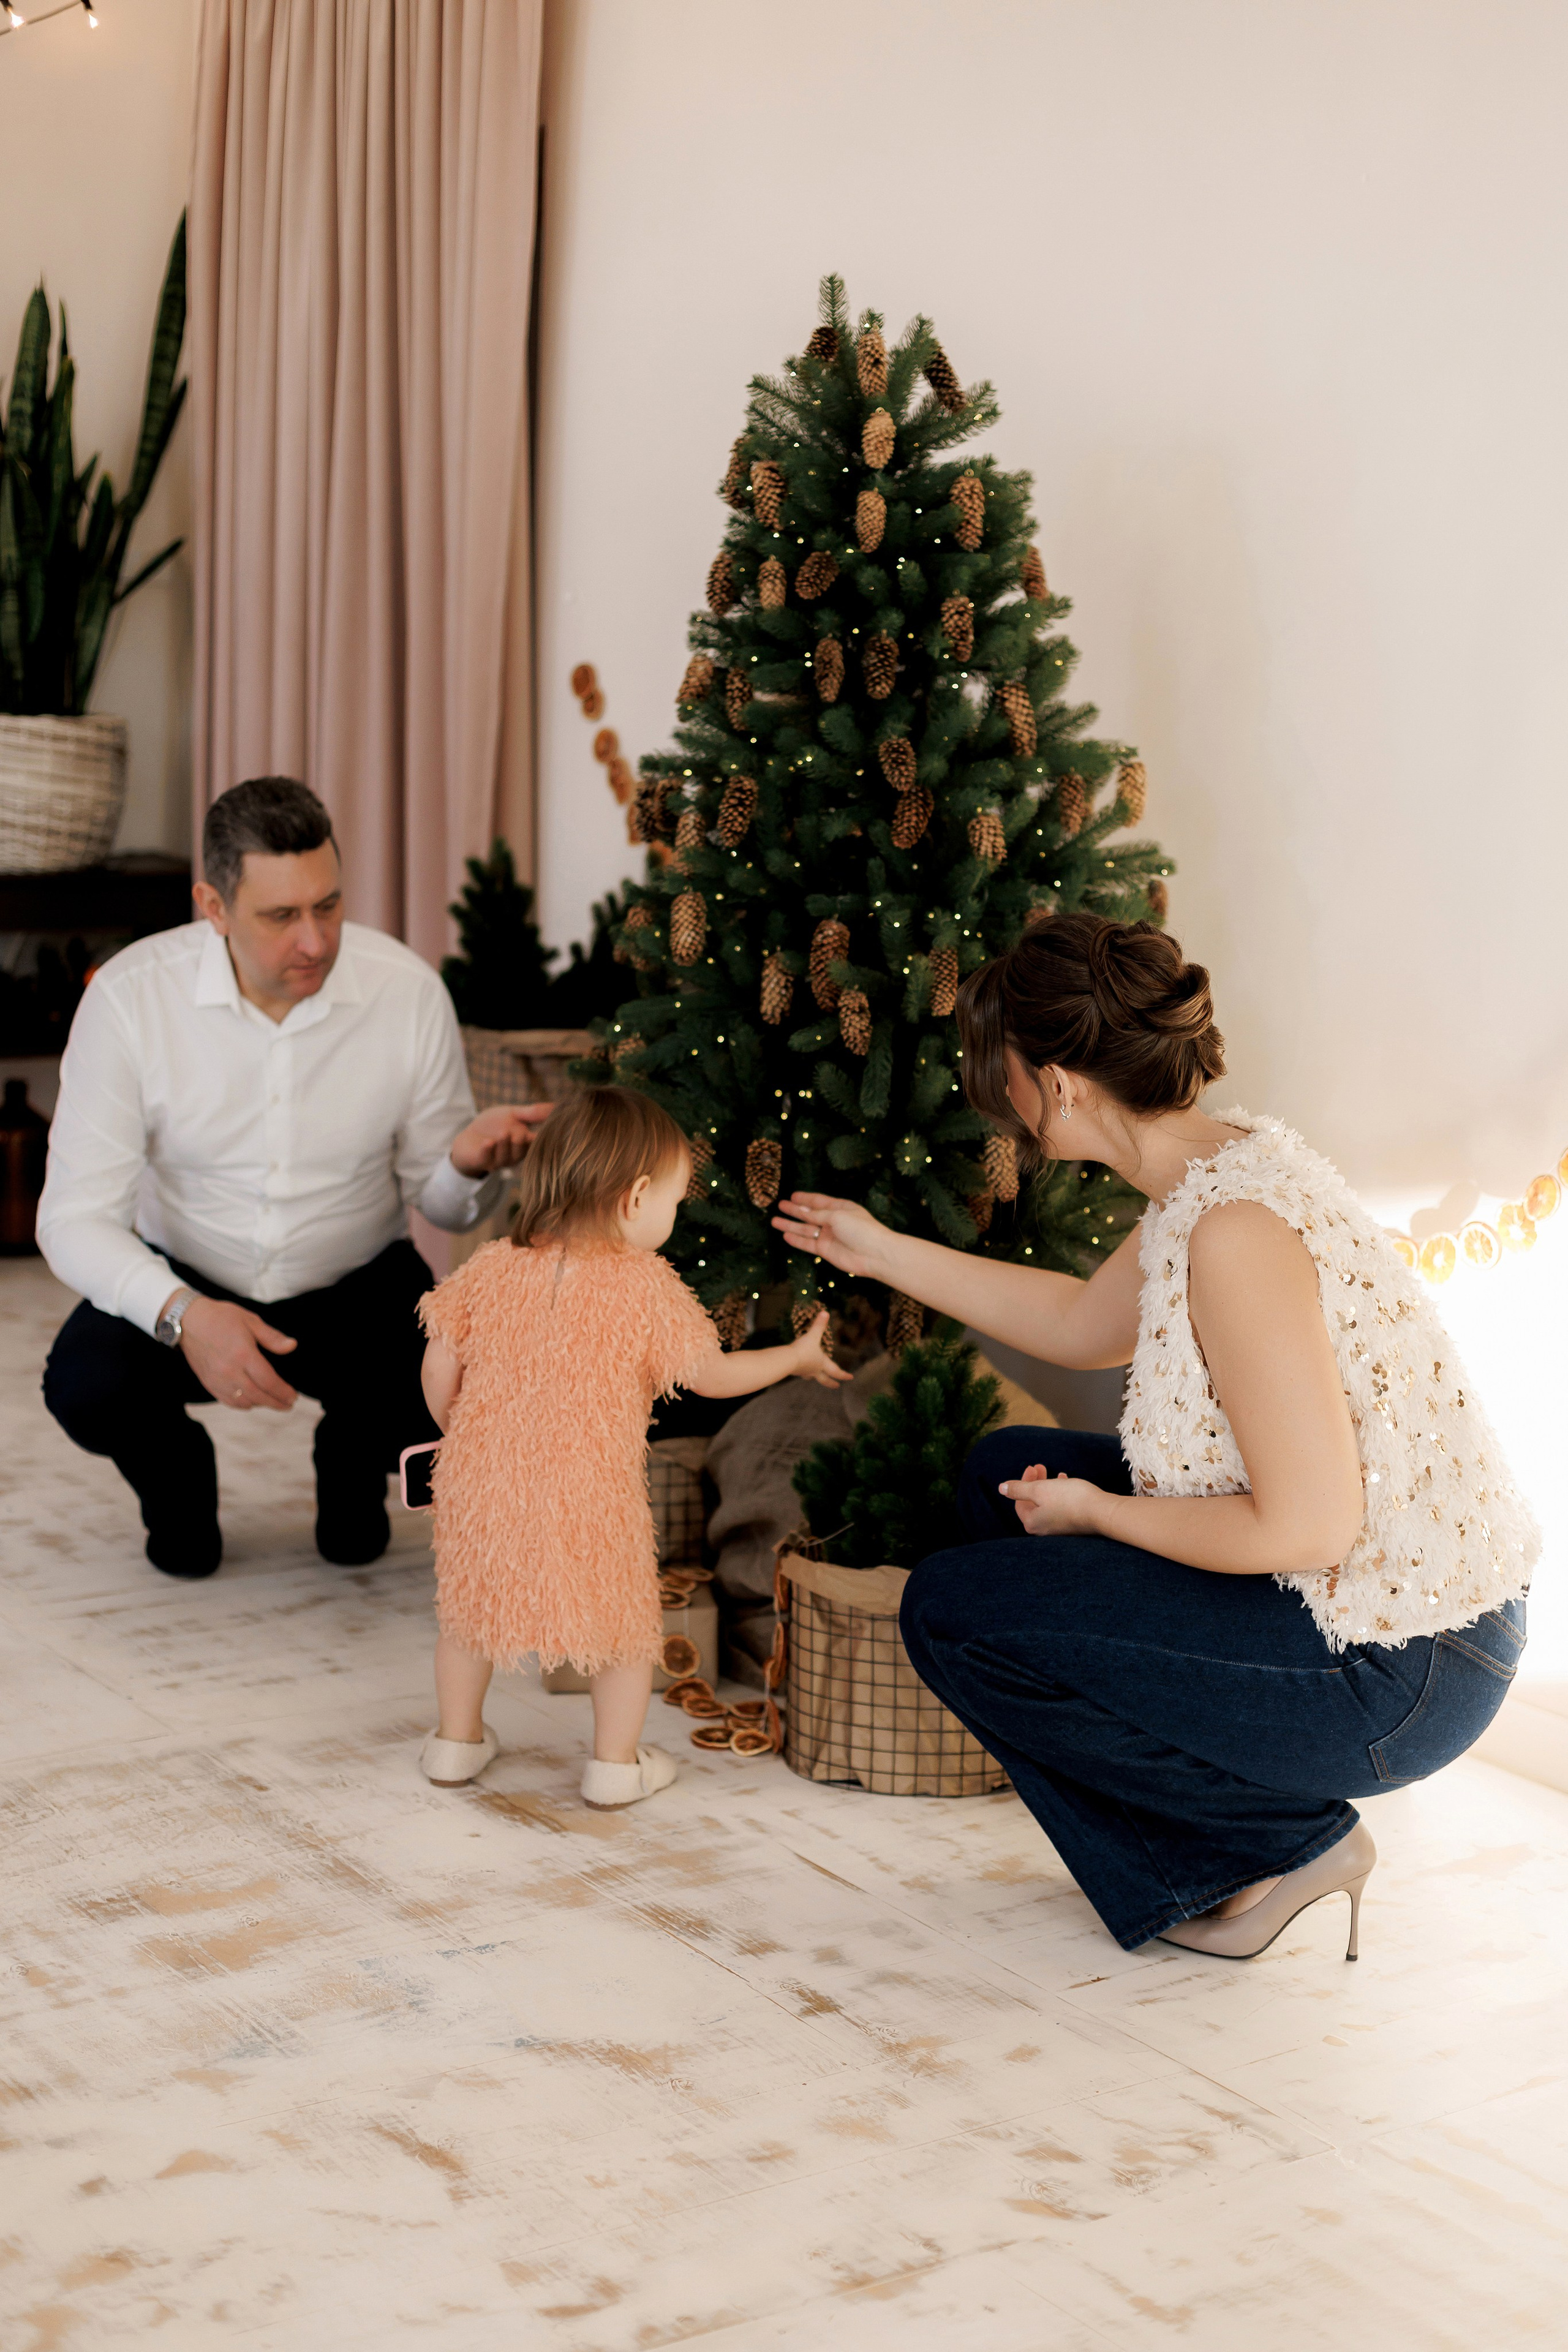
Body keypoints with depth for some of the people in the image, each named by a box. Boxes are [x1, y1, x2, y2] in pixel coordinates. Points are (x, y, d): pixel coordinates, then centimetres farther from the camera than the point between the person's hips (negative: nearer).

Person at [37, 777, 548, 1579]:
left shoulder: (407, 991, -15)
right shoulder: (130, 995, -19)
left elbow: (438, 1203, -4)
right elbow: (75, 1217, -18)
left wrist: (469, 1165, -30)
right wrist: (181, 1316, -37)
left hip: (355, 1286, 1)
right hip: (184, 1281, -1)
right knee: (85, 1385, -30)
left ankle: (353, 1471, 12)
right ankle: (176, 1485, 9)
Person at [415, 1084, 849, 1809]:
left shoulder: (490, 1271, -2)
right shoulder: (646, 1288, -11)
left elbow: (439, 1371, 5)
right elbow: (713, 1376, -1)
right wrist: (798, 1357, 15)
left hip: (484, 1479, 3)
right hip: (588, 1497, -3)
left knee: (469, 1608, 24)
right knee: (625, 1616, 18)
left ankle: (456, 1742, 36)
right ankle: (616, 1764, 24)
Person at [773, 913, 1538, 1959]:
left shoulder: (1235, 1226, -27)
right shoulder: (1219, 1162, 4)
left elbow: (1307, 1528, -27)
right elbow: (1084, 1323, 23)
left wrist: (1097, 1512, -12)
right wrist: (883, 1252, 29)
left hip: (1396, 1674, -10)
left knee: (952, 1609, -5)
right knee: (1006, 1473, 19)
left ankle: (1286, 1844, 4)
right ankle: (1194, 1851, 22)